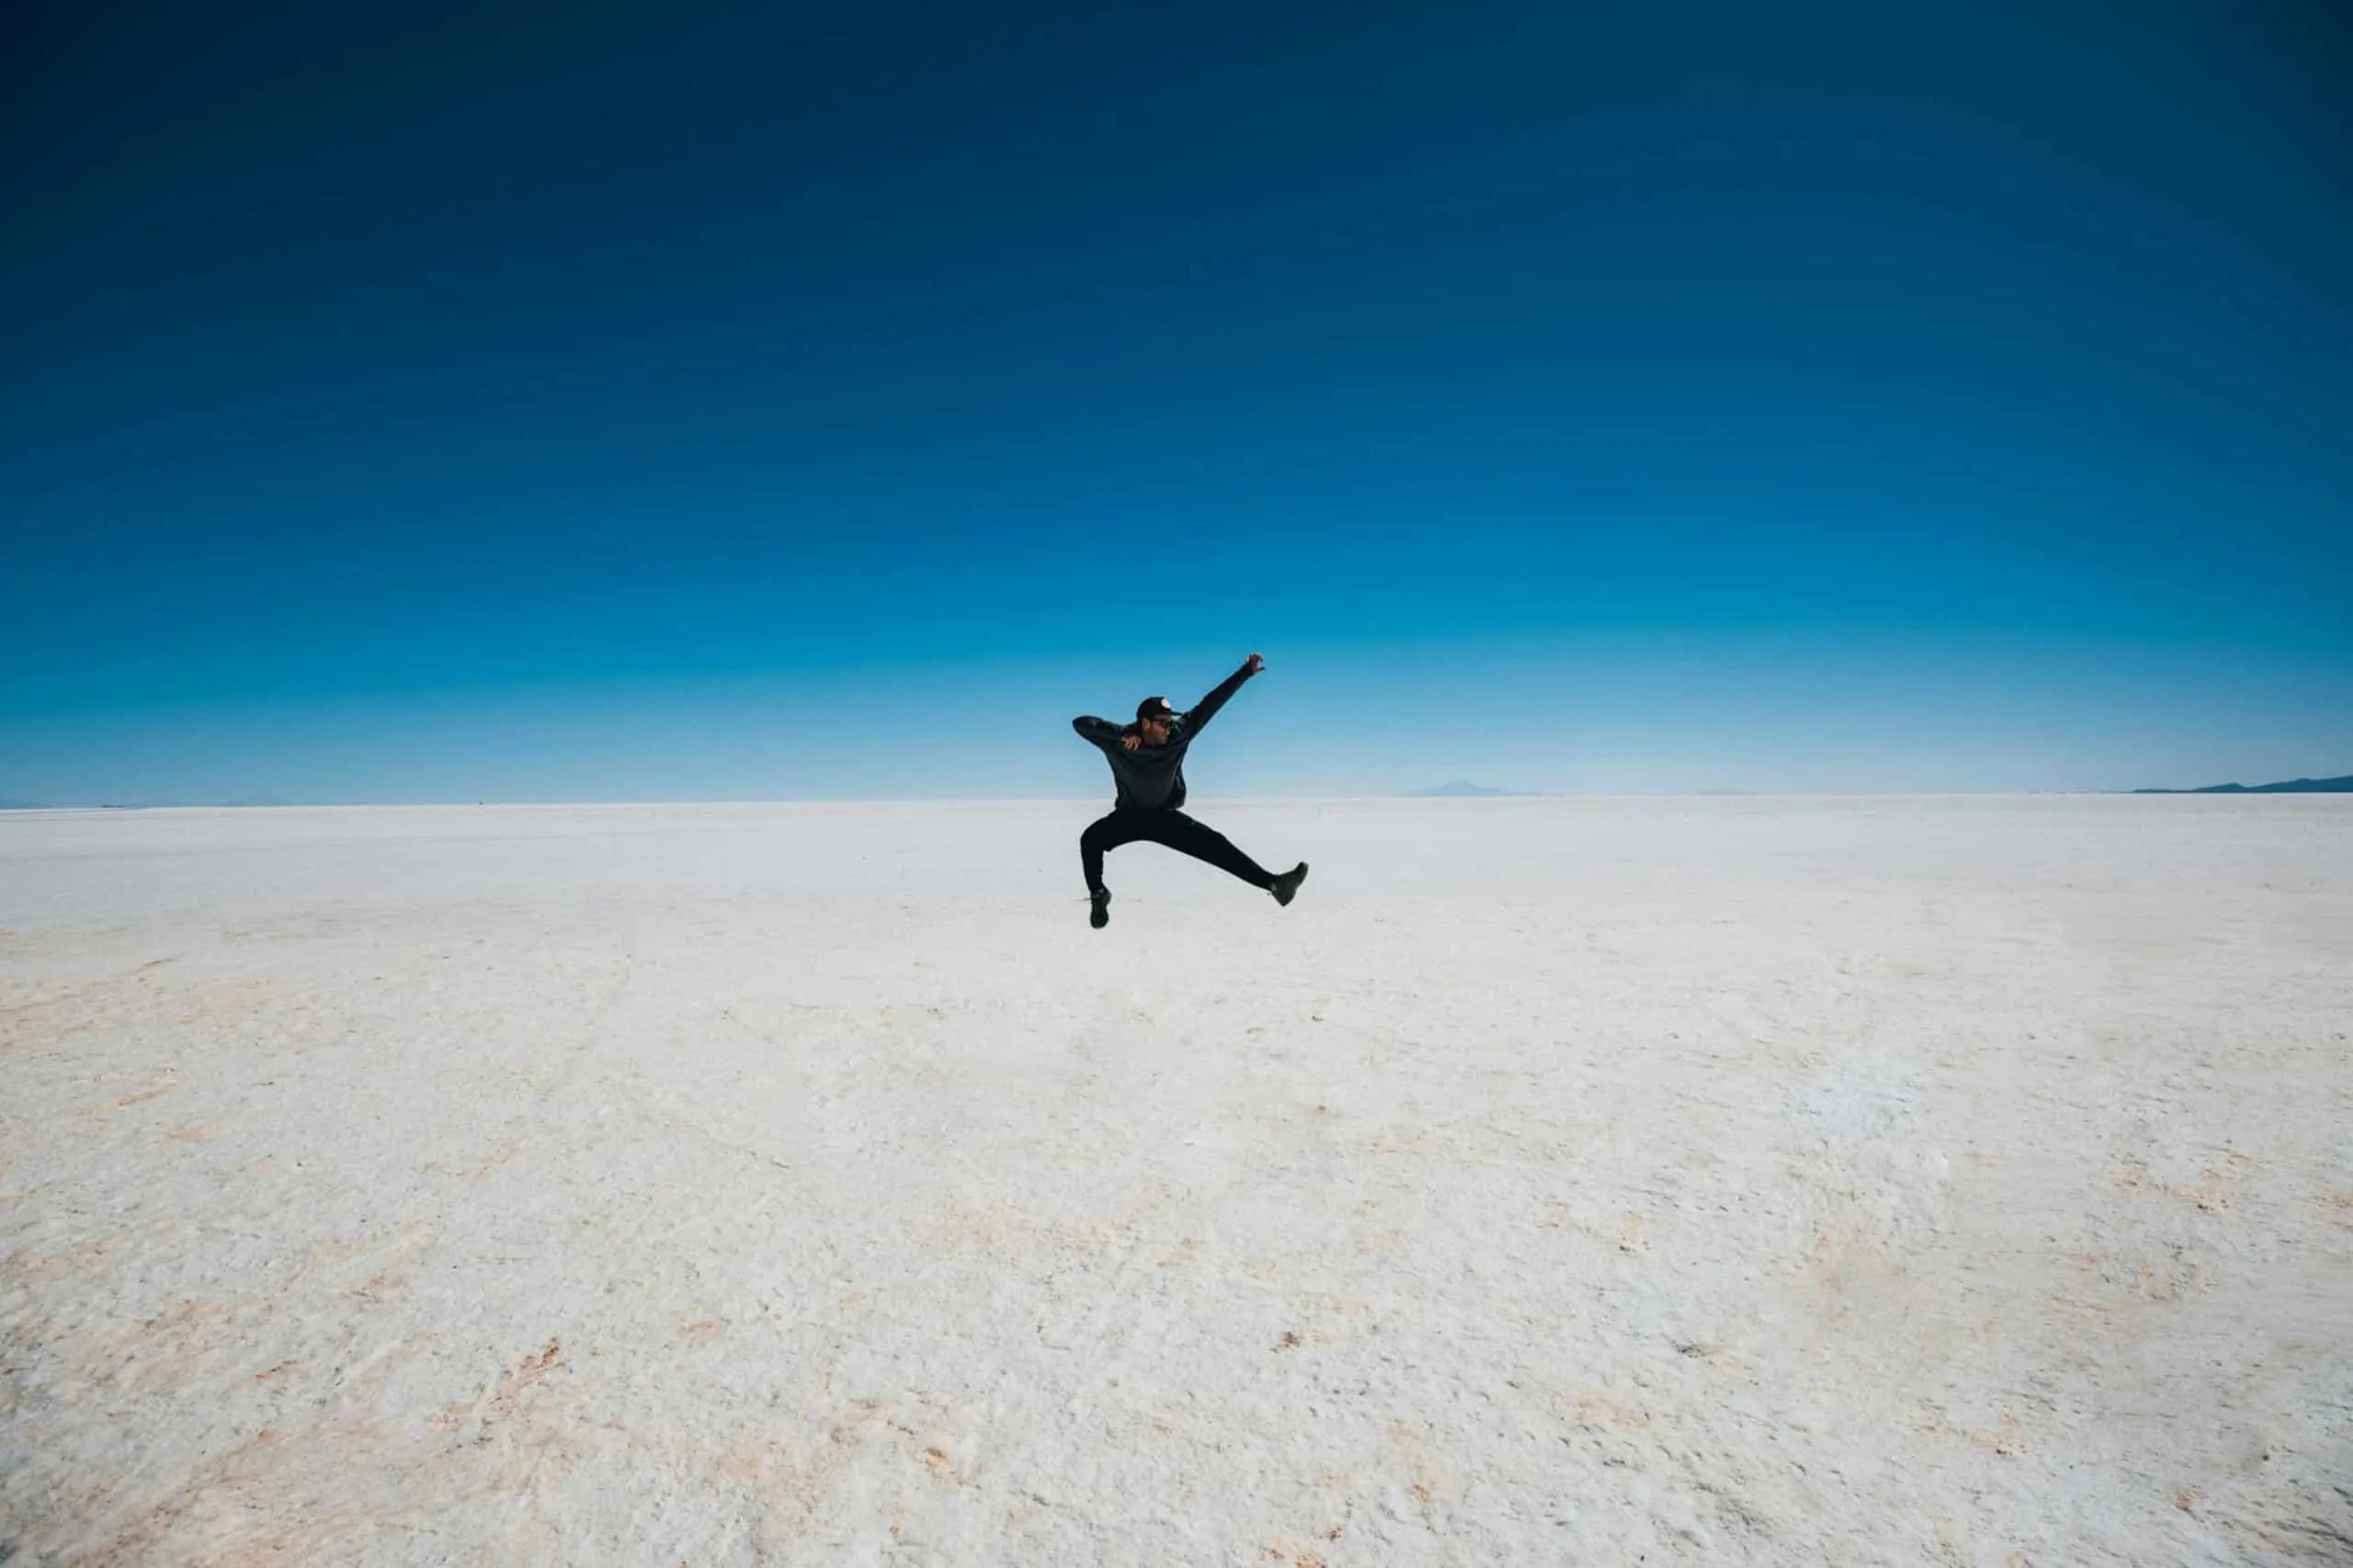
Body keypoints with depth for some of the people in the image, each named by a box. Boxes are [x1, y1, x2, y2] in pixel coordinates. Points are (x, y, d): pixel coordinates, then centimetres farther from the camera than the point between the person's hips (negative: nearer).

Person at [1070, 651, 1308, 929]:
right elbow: (1080, 723, -30)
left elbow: (1209, 705, -14)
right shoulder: (1118, 742, -22)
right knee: (1090, 839, -28)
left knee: (1215, 844, -14)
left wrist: (1247, 672, -14)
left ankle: (1273, 883, -16)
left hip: (1166, 817, 1)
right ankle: (1098, 895, -4)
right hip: (1128, 816, -1)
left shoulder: (1178, 734, -16)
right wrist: (1121, 734, -40)